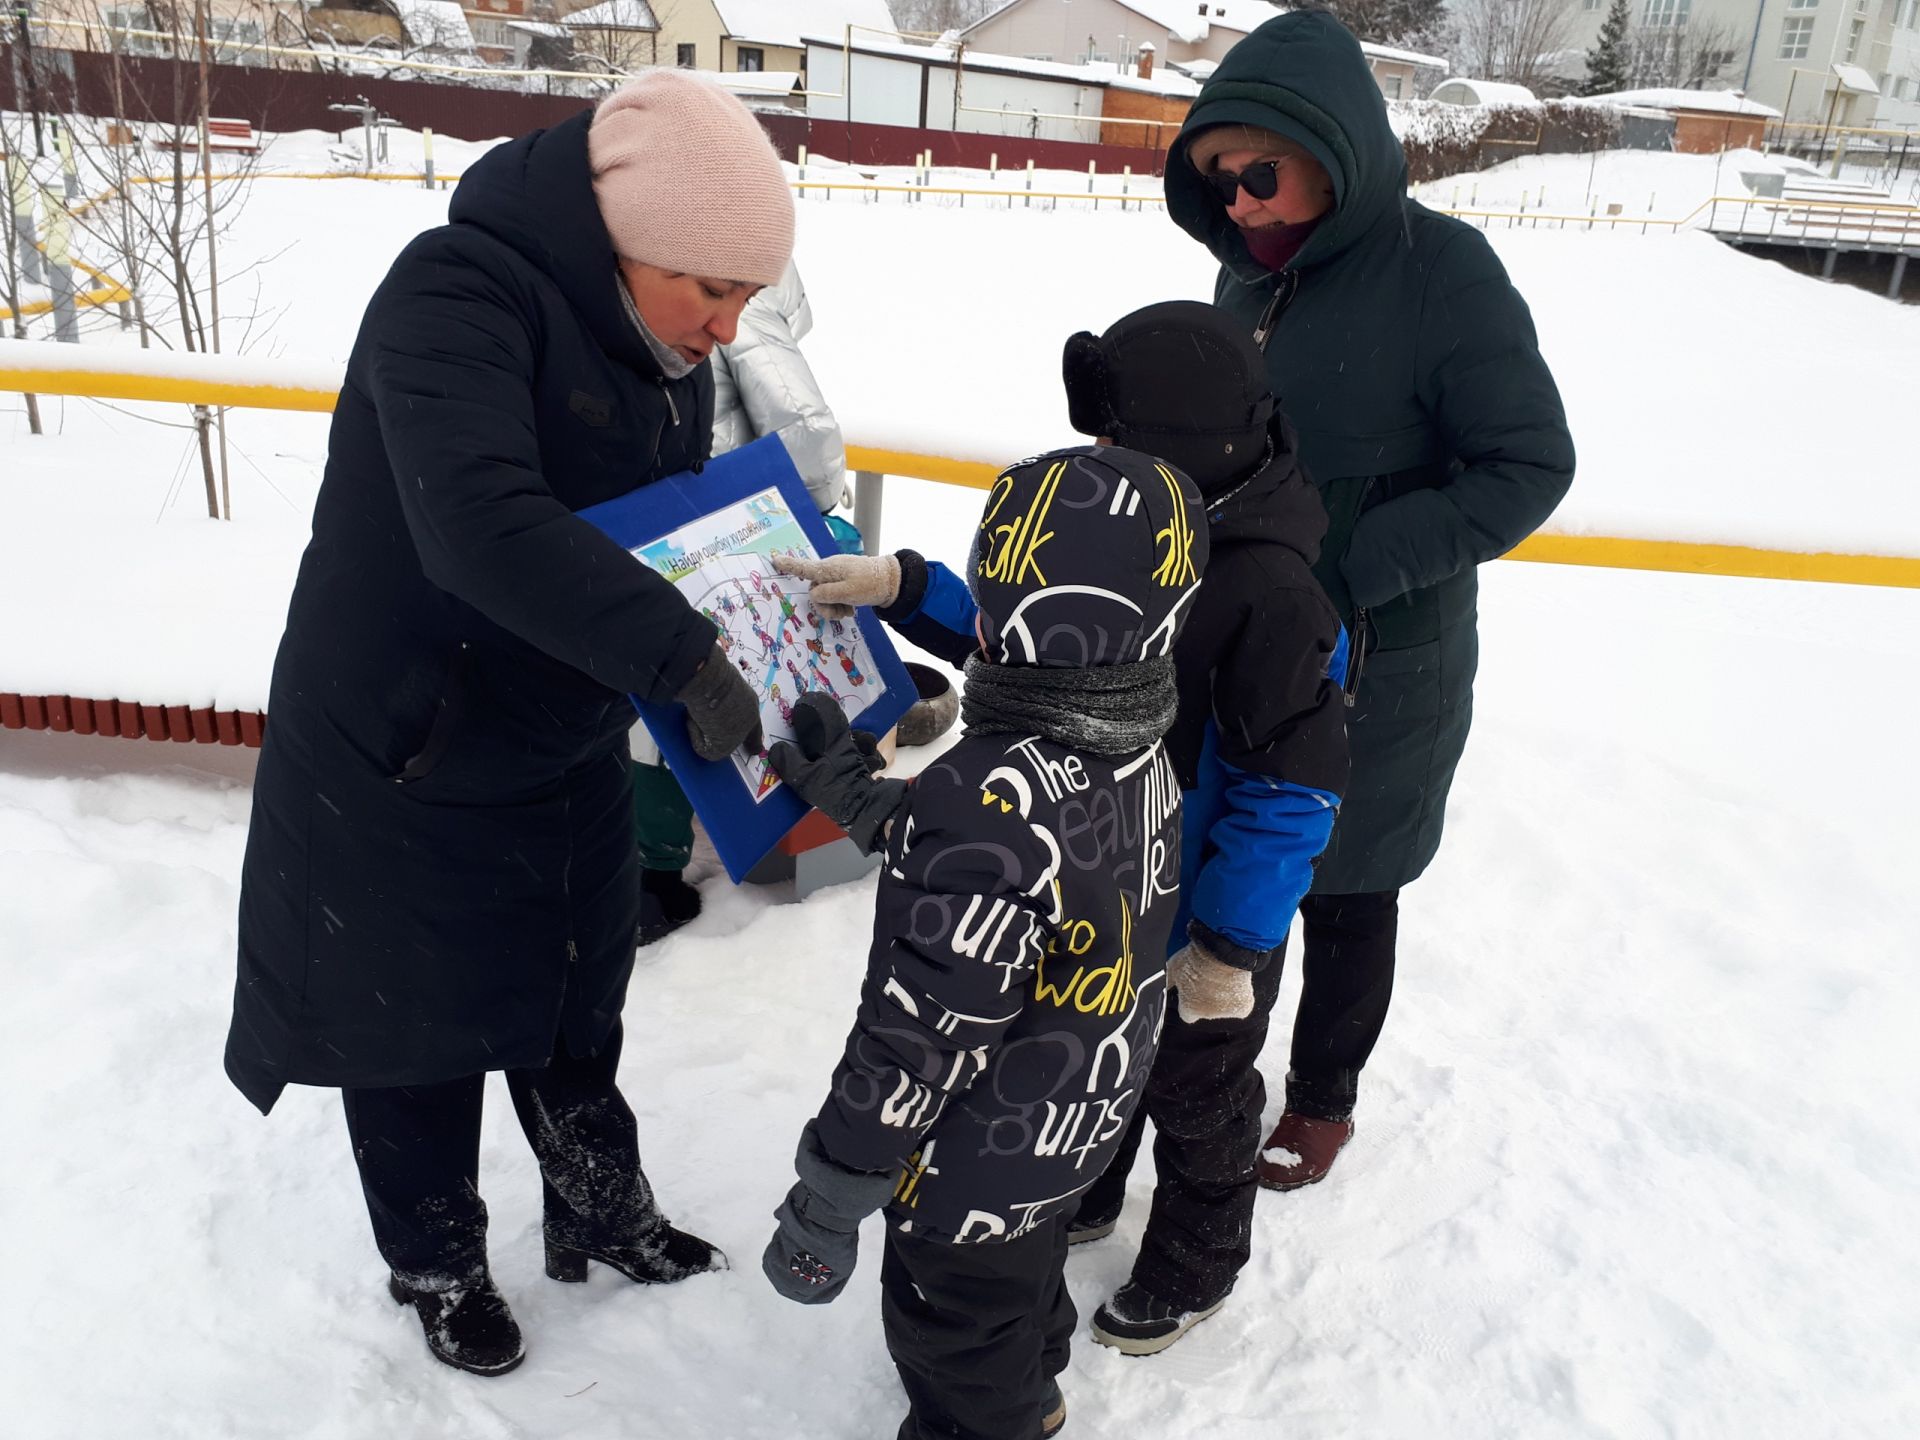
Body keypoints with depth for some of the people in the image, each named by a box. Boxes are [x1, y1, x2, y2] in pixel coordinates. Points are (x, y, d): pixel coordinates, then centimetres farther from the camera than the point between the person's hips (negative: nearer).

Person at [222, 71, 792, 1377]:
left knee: (576, 1014, 22)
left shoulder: (667, 349, -1)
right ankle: (439, 1269, 41)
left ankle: (608, 1218, 46)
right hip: (398, 769, -6)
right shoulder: (457, 293, -26)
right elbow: (482, 525, -42)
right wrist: (685, 655, -44)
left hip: (566, 757, 7)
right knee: (421, 1035, 14)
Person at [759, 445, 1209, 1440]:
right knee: (1026, 1277, 34)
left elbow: (921, 1034, -29)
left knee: (955, 1338, 19)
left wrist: (826, 1198, -18)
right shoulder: (1137, 750, -9)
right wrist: (851, 793, 8)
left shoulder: (999, 795, -36)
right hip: (1083, 1122, 9)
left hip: (978, 1170, -8)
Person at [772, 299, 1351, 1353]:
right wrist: (901, 588, -5)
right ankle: (1077, 1198, 56)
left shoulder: (1273, 593, -31)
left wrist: (1229, 944, -22)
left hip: (1200, 928, -7)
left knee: (1194, 1094, 19)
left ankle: (1194, 1265, 45)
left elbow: (1293, 791, -27)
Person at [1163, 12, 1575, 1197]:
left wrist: (1352, 568, -23)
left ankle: (1324, 1098, 36)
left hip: (1375, 670, -5)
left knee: (1345, 890, 13)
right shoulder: (1251, 271, 1)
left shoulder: (1443, 272, -17)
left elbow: (1530, 466, -16)